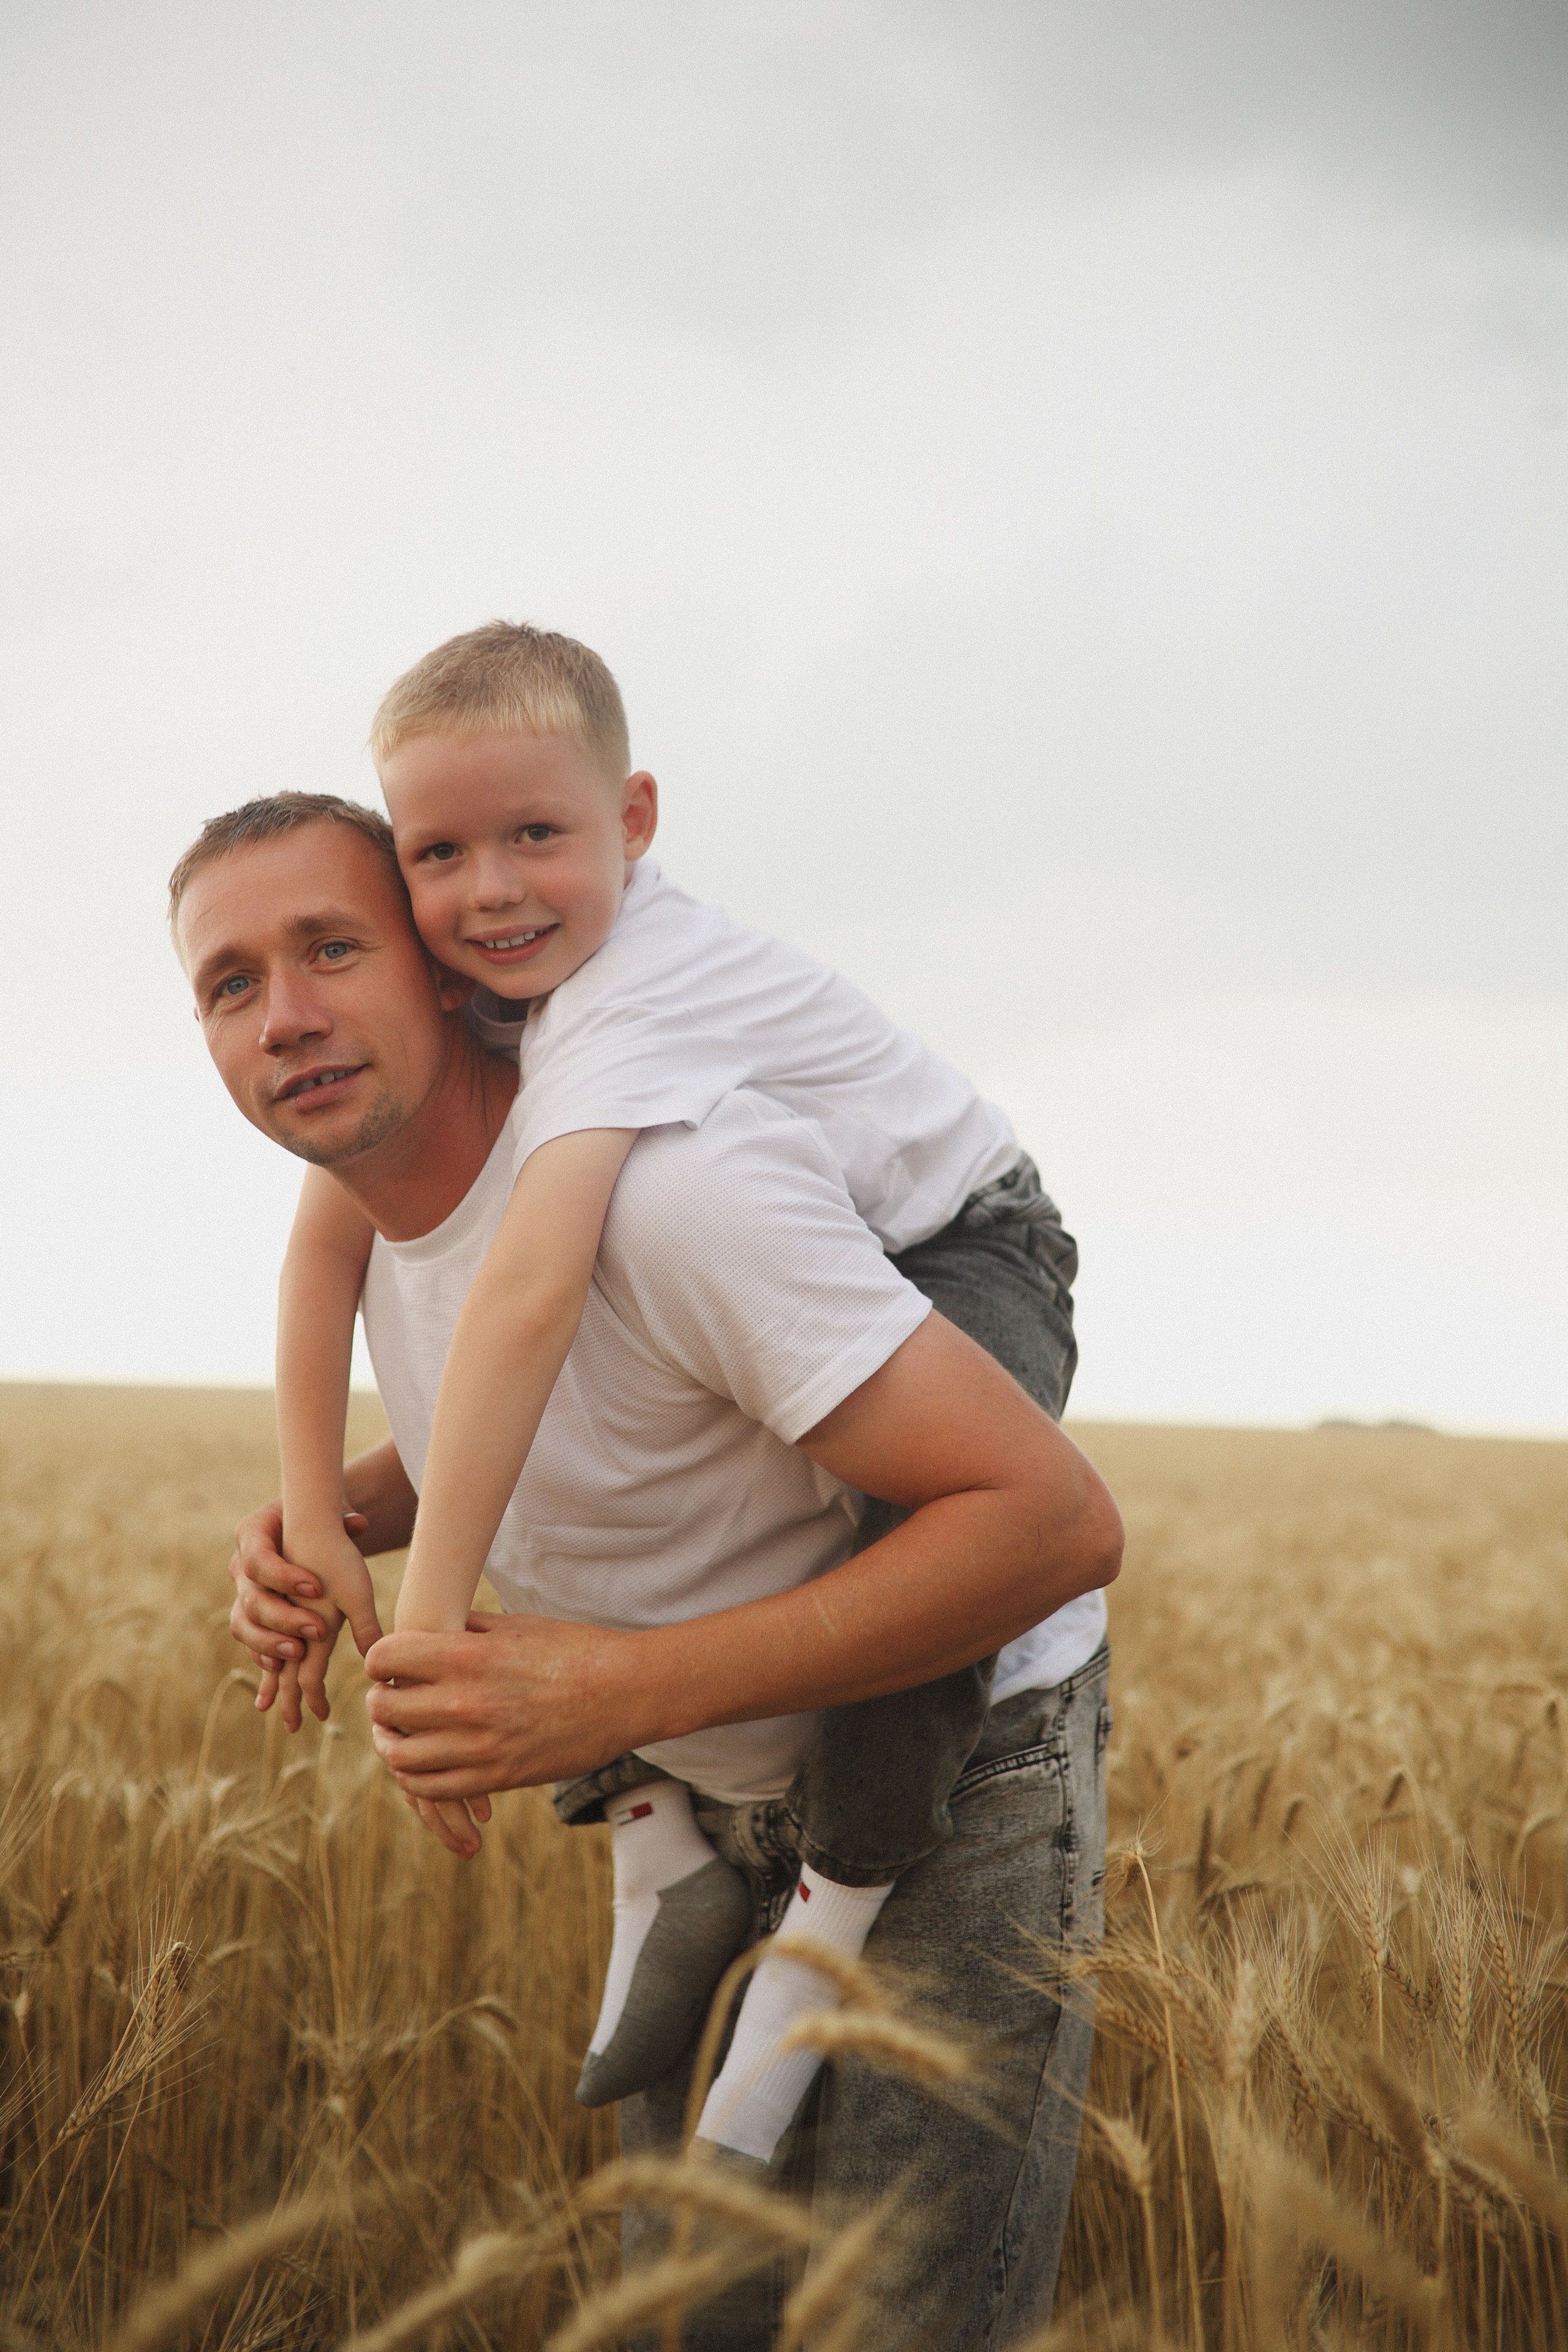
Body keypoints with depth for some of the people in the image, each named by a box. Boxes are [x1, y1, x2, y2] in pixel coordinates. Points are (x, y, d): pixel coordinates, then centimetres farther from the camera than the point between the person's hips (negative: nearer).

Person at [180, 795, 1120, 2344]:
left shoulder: (672, 1183, -32)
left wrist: (625, 1691, -37)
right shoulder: (389, 1211, -4)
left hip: (953, 1791, -8)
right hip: (732, 1803, 8)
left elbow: (1058, 1518, -34)